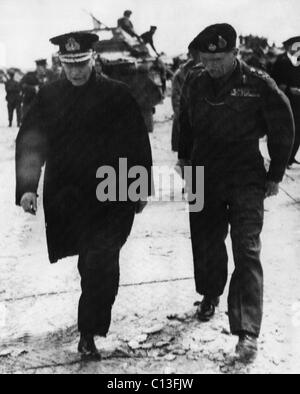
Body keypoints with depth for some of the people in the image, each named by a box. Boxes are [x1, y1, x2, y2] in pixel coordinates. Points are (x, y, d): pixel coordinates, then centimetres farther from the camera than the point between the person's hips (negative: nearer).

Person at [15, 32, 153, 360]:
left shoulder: (116, 94, -2)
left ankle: (89, 333, 5)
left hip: (111, 197, -2)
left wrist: (141, 189, 3)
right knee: (94, 265, 13)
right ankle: (91, 328, 36)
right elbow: (29, 142, 2)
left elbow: (138, 142, 2)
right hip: (65, 197, 2)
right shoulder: (48, 96, 4)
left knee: (99, 263, -9)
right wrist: (27, 186, -10)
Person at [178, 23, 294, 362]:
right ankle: (211, 295, 41)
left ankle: (247, 331, -7)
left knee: (247, 251, -9)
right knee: (207, 243, 14)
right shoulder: (194, 86, 3)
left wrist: (275, 175, 1)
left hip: (246, 180, -4)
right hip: (203, 178, 4)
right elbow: (185, 128, 15)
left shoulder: (258, 85, -8)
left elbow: (283, 130, -1)